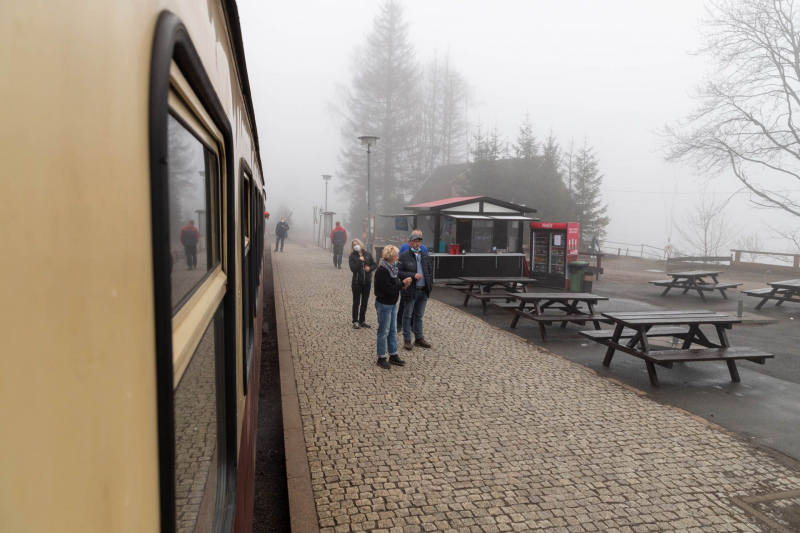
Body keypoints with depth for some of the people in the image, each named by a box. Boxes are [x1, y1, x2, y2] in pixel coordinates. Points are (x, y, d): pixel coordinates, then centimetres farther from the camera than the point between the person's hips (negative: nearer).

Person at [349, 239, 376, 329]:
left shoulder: (367, 254, 3)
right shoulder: (352, 256, -4)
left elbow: (374, 264, 8)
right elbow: (353, 269, -15)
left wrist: (370, 268, -11)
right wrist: (360, 260, -18)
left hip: (367, 282, 3)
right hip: (357, 282, -3)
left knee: (364, 302, 10)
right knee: (356, 302, 2)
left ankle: (362, 321, 20)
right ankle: (355, 321, 8)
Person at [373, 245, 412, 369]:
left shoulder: (391, 268, 7)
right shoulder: (382, 271, -21)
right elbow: (389, 290, -24)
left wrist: (402, 284, -4)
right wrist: (403, 283, -17)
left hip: (392, 304, 9)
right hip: (384, 304, -9)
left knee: (393, 331, 15)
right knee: (384, 332, 2)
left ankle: (393, 355, 26)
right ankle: (381, 358, 14)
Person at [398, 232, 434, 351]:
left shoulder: (425, 256, 10)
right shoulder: (404, 256, -7)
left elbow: (430, 270, 17)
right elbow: (399, 272, -13)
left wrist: (429, 284, 5)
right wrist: (413, 275, -19)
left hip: (423, 290, 5)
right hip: (410, 291, -5)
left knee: (419, 315, 15)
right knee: (407, 315, 4)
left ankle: (419, 338, 25)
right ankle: (407, 339, 12)